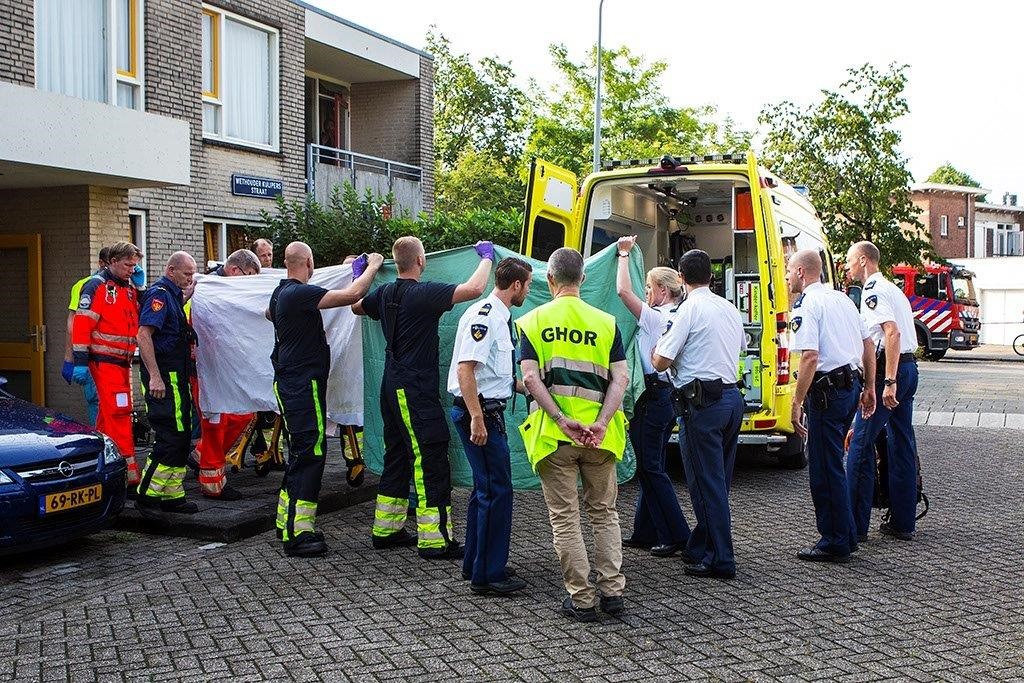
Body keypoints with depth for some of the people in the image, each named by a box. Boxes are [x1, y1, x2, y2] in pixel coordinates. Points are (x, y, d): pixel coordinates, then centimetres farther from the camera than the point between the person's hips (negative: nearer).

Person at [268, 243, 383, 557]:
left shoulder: (280, 292, 12)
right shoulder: (301, 293, -18)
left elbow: (269, 313, 37)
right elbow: (351, 295, -24)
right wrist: (372, 267, -9)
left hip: (289, 383, 10)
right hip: (304, 386, -10)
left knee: (301, 452, 16)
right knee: (310, 452, -9)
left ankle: (288, 522, 23)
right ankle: (296, 535, -8)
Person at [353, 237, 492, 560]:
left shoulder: (384, 293, 7)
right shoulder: (423, 293, -17)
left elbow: (355, 306, 28)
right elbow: (474, 289, -25)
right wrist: (487, 256, -7)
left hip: (392, 387, 9)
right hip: (416, 390, -9)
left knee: (397, 457, 17)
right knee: (431, 460, -5)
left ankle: (385, 529, 24)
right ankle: (435, 539, -3)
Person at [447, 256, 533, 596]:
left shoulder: (500, 318, 16)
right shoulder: (483, 316, -16)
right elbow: (465, 368, -23)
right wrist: (477, 419, -27)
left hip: (489, 410, 11)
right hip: (479, 413, -11)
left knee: (485, 488, 17)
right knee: (498, 490, -6)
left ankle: (475, 566, 29)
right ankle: (489, 575, 2)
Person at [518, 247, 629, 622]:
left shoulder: (532, 321, 2)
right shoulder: (606, 322, 6)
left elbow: (531, 379, -11)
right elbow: (620, 379, -5)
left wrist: (562, 421, -16)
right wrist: (600, 423, -13)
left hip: (553, 435, -2)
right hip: (599, 435, 2)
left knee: (565, 518, 6)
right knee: (604, 513, 16)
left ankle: (582, 599, 8)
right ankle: (613, 591, 14)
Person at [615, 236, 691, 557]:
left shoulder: (655, 318, -15)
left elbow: (623, 290, -20)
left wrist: (624, 253, -8)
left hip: (654, 397, -9)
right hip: (669, 396, 9)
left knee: (651, 467, -2)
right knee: (650, 466, 15)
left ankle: (676, 536, 2)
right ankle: (645, 533, 22)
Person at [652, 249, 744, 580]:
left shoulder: (691, 308, -10)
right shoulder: (730, 309, 14)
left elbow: (661, 362, -13)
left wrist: (655, 350, 10)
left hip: (702, 403, -8)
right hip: (733, 397, 8)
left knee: (706, 483, -2)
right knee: (718, 480, 14)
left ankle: (721, 560, 2)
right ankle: (700, 549, 25)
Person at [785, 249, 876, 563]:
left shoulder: (806, 306, -12)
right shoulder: (841, 298, 15)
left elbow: (810, 358, -22)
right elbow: (868, 344, 19)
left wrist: (797, 403, -19)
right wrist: (869, 388, 24)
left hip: (827, 391, -9)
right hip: (851, 384, 9)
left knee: (824, 469, 0)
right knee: (831, 463, 18)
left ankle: (835, 543, 7)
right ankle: (846, 536, 26)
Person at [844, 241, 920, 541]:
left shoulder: (873, 292, -11)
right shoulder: (892, 289, 20)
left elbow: (892, 333, -22)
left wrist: (888, 381, -26)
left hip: (887, 369, -10)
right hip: (909, 366, 10)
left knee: (861, 445, -5)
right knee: (902, 443, 11)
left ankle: (855, 525, -3)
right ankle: (902, 522, 17)